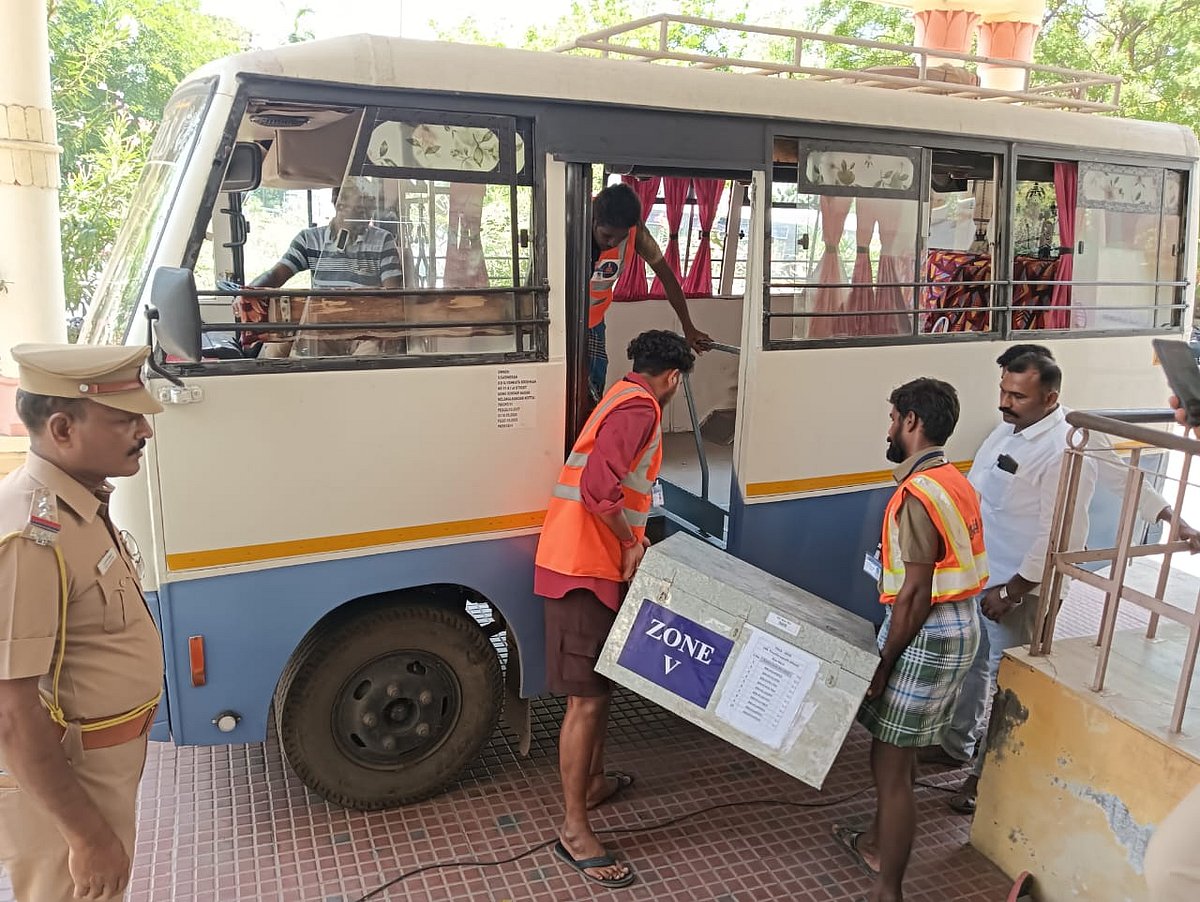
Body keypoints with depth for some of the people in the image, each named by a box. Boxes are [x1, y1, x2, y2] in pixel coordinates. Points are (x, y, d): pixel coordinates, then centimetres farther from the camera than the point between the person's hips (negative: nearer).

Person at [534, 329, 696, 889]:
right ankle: (574, 830, 3)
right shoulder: (640, 408, -15)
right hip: (584, 567, -11)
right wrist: (631, 544, -14)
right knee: (586, 697, -6)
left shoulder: (624, 401, 18)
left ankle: (593, 781, 38)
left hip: (597, 561, 11)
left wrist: (632, 538, 19)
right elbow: (598, 490, -26)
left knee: (601, 683, 22)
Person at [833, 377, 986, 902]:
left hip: (927, 634, -10)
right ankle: (877, 844, 42)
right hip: (956, 624, 10)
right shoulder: (952, 481, 9)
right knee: (897, 750, 24)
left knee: (890, 762, -1)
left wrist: (882, 663, -15)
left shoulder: (919, 494, -22)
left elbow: (917, 592, -23)